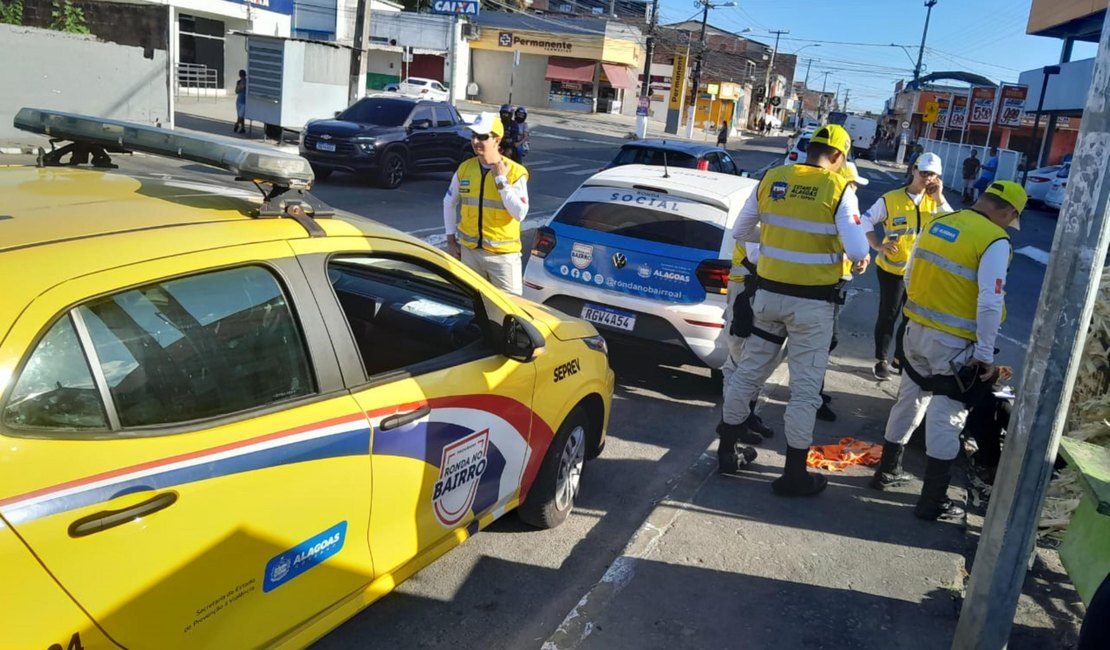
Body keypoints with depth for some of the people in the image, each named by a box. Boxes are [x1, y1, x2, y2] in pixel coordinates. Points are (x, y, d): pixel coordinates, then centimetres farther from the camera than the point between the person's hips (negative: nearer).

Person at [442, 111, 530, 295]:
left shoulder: (515, 171, -10)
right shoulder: (465, 169, 2)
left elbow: (520, 214, -19)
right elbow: (449, 203, 16)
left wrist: (501, 180, -19)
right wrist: (451, 239, 12)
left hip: (503, 254, -4)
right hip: (469, 251, 4)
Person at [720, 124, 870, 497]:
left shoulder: (771, 179, 1)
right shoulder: (838, 189, -11)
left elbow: (740, 232, 9)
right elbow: (857, 250, -17)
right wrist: (859, 257, 6)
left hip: (768, 293, 4)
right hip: (811, 302, -4)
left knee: (749, 371, 18)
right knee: (805, 388, 6)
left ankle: (726, 450, 29)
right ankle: (794, 474, 15)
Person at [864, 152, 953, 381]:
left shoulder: (934, 201, 1)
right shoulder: (890, 199, -11)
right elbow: (866, 220, -5)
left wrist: (939, 198, -18)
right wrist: (877, 246, -15)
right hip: (892, 269, -4)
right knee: (888, 315, 2)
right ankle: (882, 360, 15)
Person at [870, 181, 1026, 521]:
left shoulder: (937, 223, 5)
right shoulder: (995, 241, -15)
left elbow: (910, 276, 13)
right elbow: (990, 302, -20)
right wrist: (985, 352, -14)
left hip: (916, 331, 7)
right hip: (954, 344, -7)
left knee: (909, 401, 21)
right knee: (946, 418, 2)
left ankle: (887, 471, 35)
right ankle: (933, 502, 10)